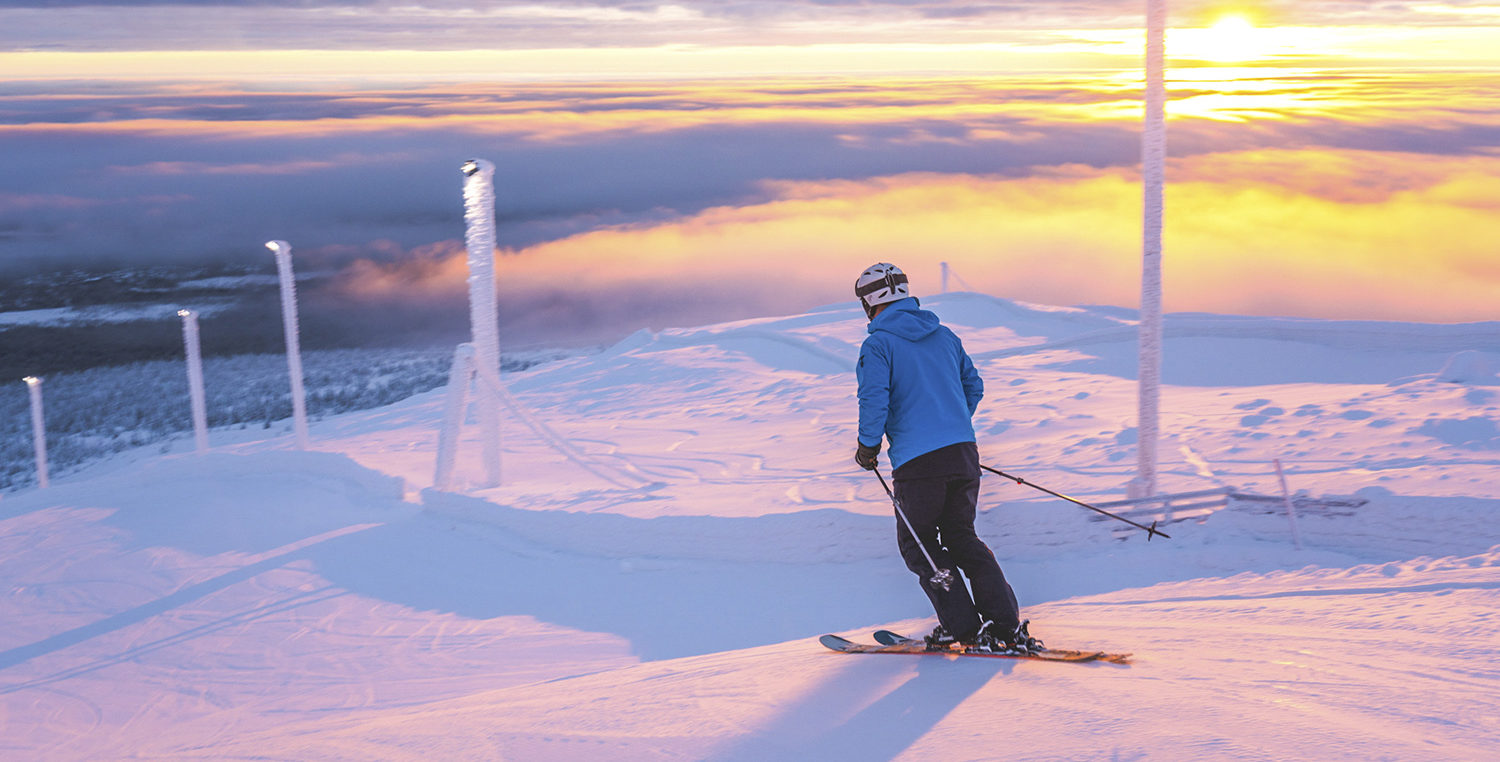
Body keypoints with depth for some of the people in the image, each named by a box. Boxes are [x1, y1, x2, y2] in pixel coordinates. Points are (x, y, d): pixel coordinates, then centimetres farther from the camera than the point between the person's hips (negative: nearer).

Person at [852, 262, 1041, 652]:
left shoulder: (878, 344, -5)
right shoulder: (944, 335, 15)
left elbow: (874, 401, -16)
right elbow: (974, 385, 21)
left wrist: (867, 448, -2)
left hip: (917, 461, -6)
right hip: (964, 452, 6)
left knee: (917, 543, 10)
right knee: (962, 536, 17)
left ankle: (962, 626, 3)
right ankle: (1007, 624, 9)